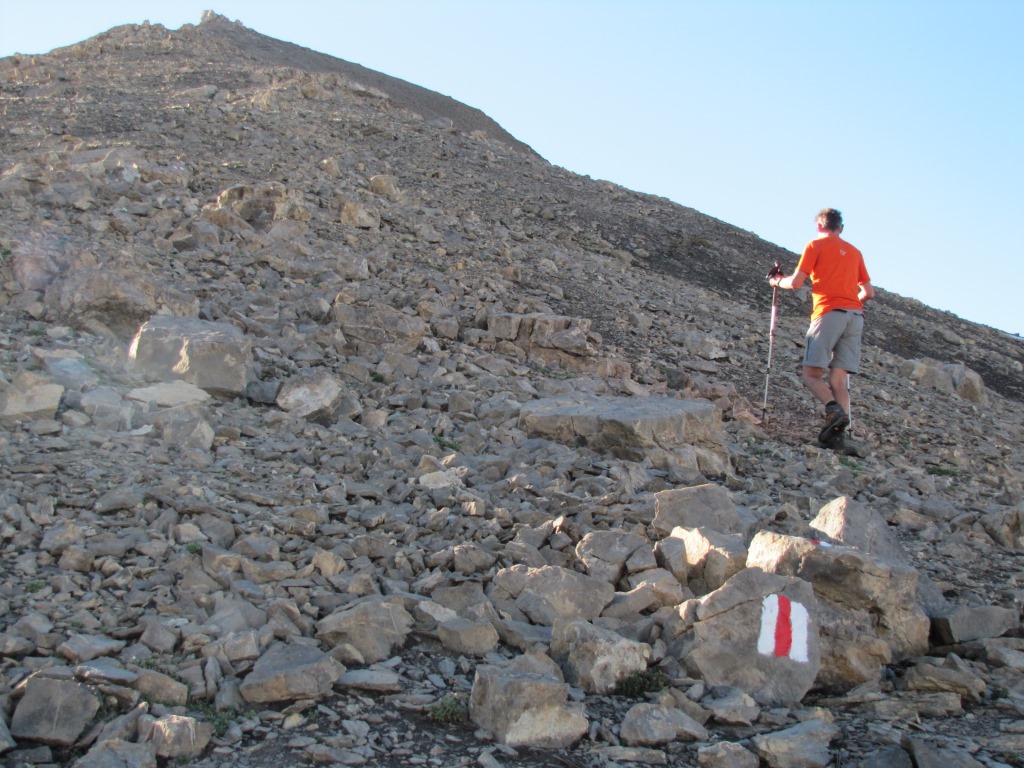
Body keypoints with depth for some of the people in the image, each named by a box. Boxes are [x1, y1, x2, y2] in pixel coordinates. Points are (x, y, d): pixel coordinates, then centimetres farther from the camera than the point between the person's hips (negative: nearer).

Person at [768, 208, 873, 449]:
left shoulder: (816, 245, 7)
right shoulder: (854, 252, 23)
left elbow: (795, 282, 0)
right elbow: (869, 292, 23)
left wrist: (777, 281, 20)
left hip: (829, 313, -5)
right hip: (855, 316, 5)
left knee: (812, 374, -3)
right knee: (839, 378, 2)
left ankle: (835, 410, -28)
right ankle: (837, 436, -10)